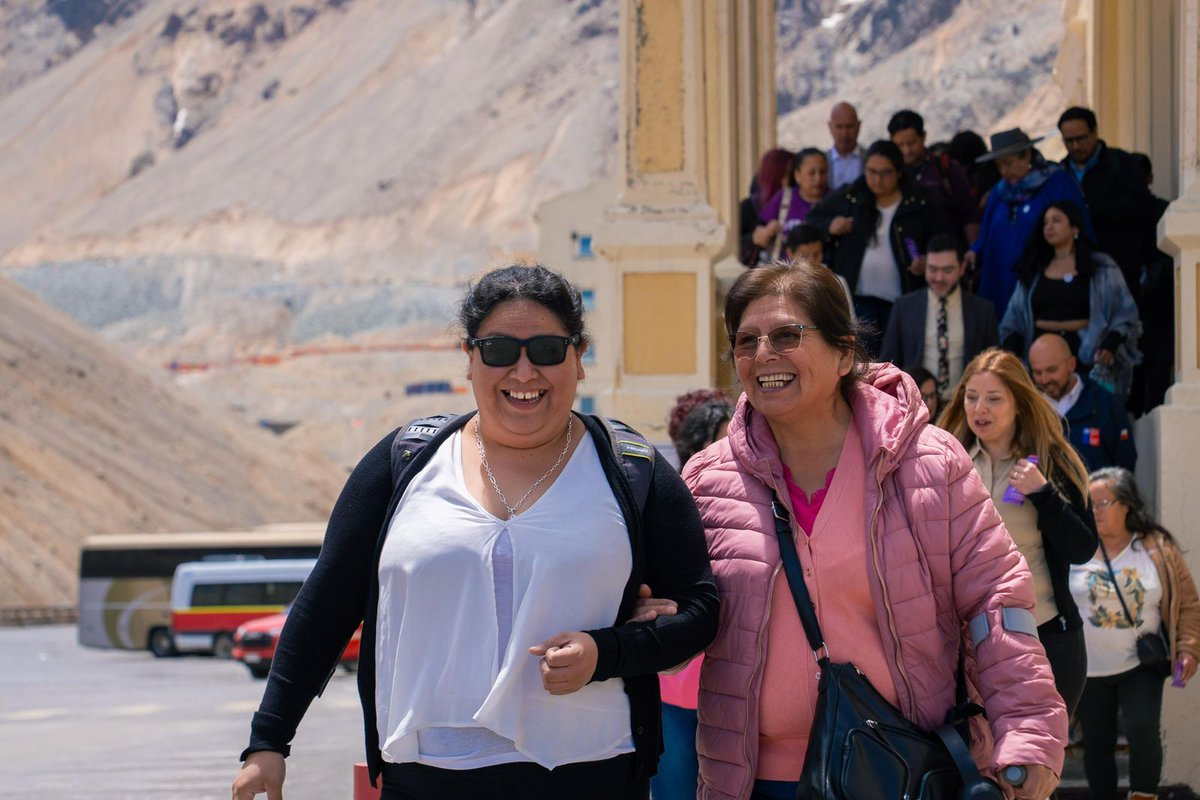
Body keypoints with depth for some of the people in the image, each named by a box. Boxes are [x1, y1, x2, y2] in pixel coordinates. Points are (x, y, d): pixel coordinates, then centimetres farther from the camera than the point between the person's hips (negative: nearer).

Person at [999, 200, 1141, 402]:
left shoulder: (1102, 268, 9)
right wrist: (1011, 347, -2)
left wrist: (1110, 345, -12)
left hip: (1084, 355, -2)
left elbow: (1124, 315, 4)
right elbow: (1014, 321, 16)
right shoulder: (1033, 272, 19)